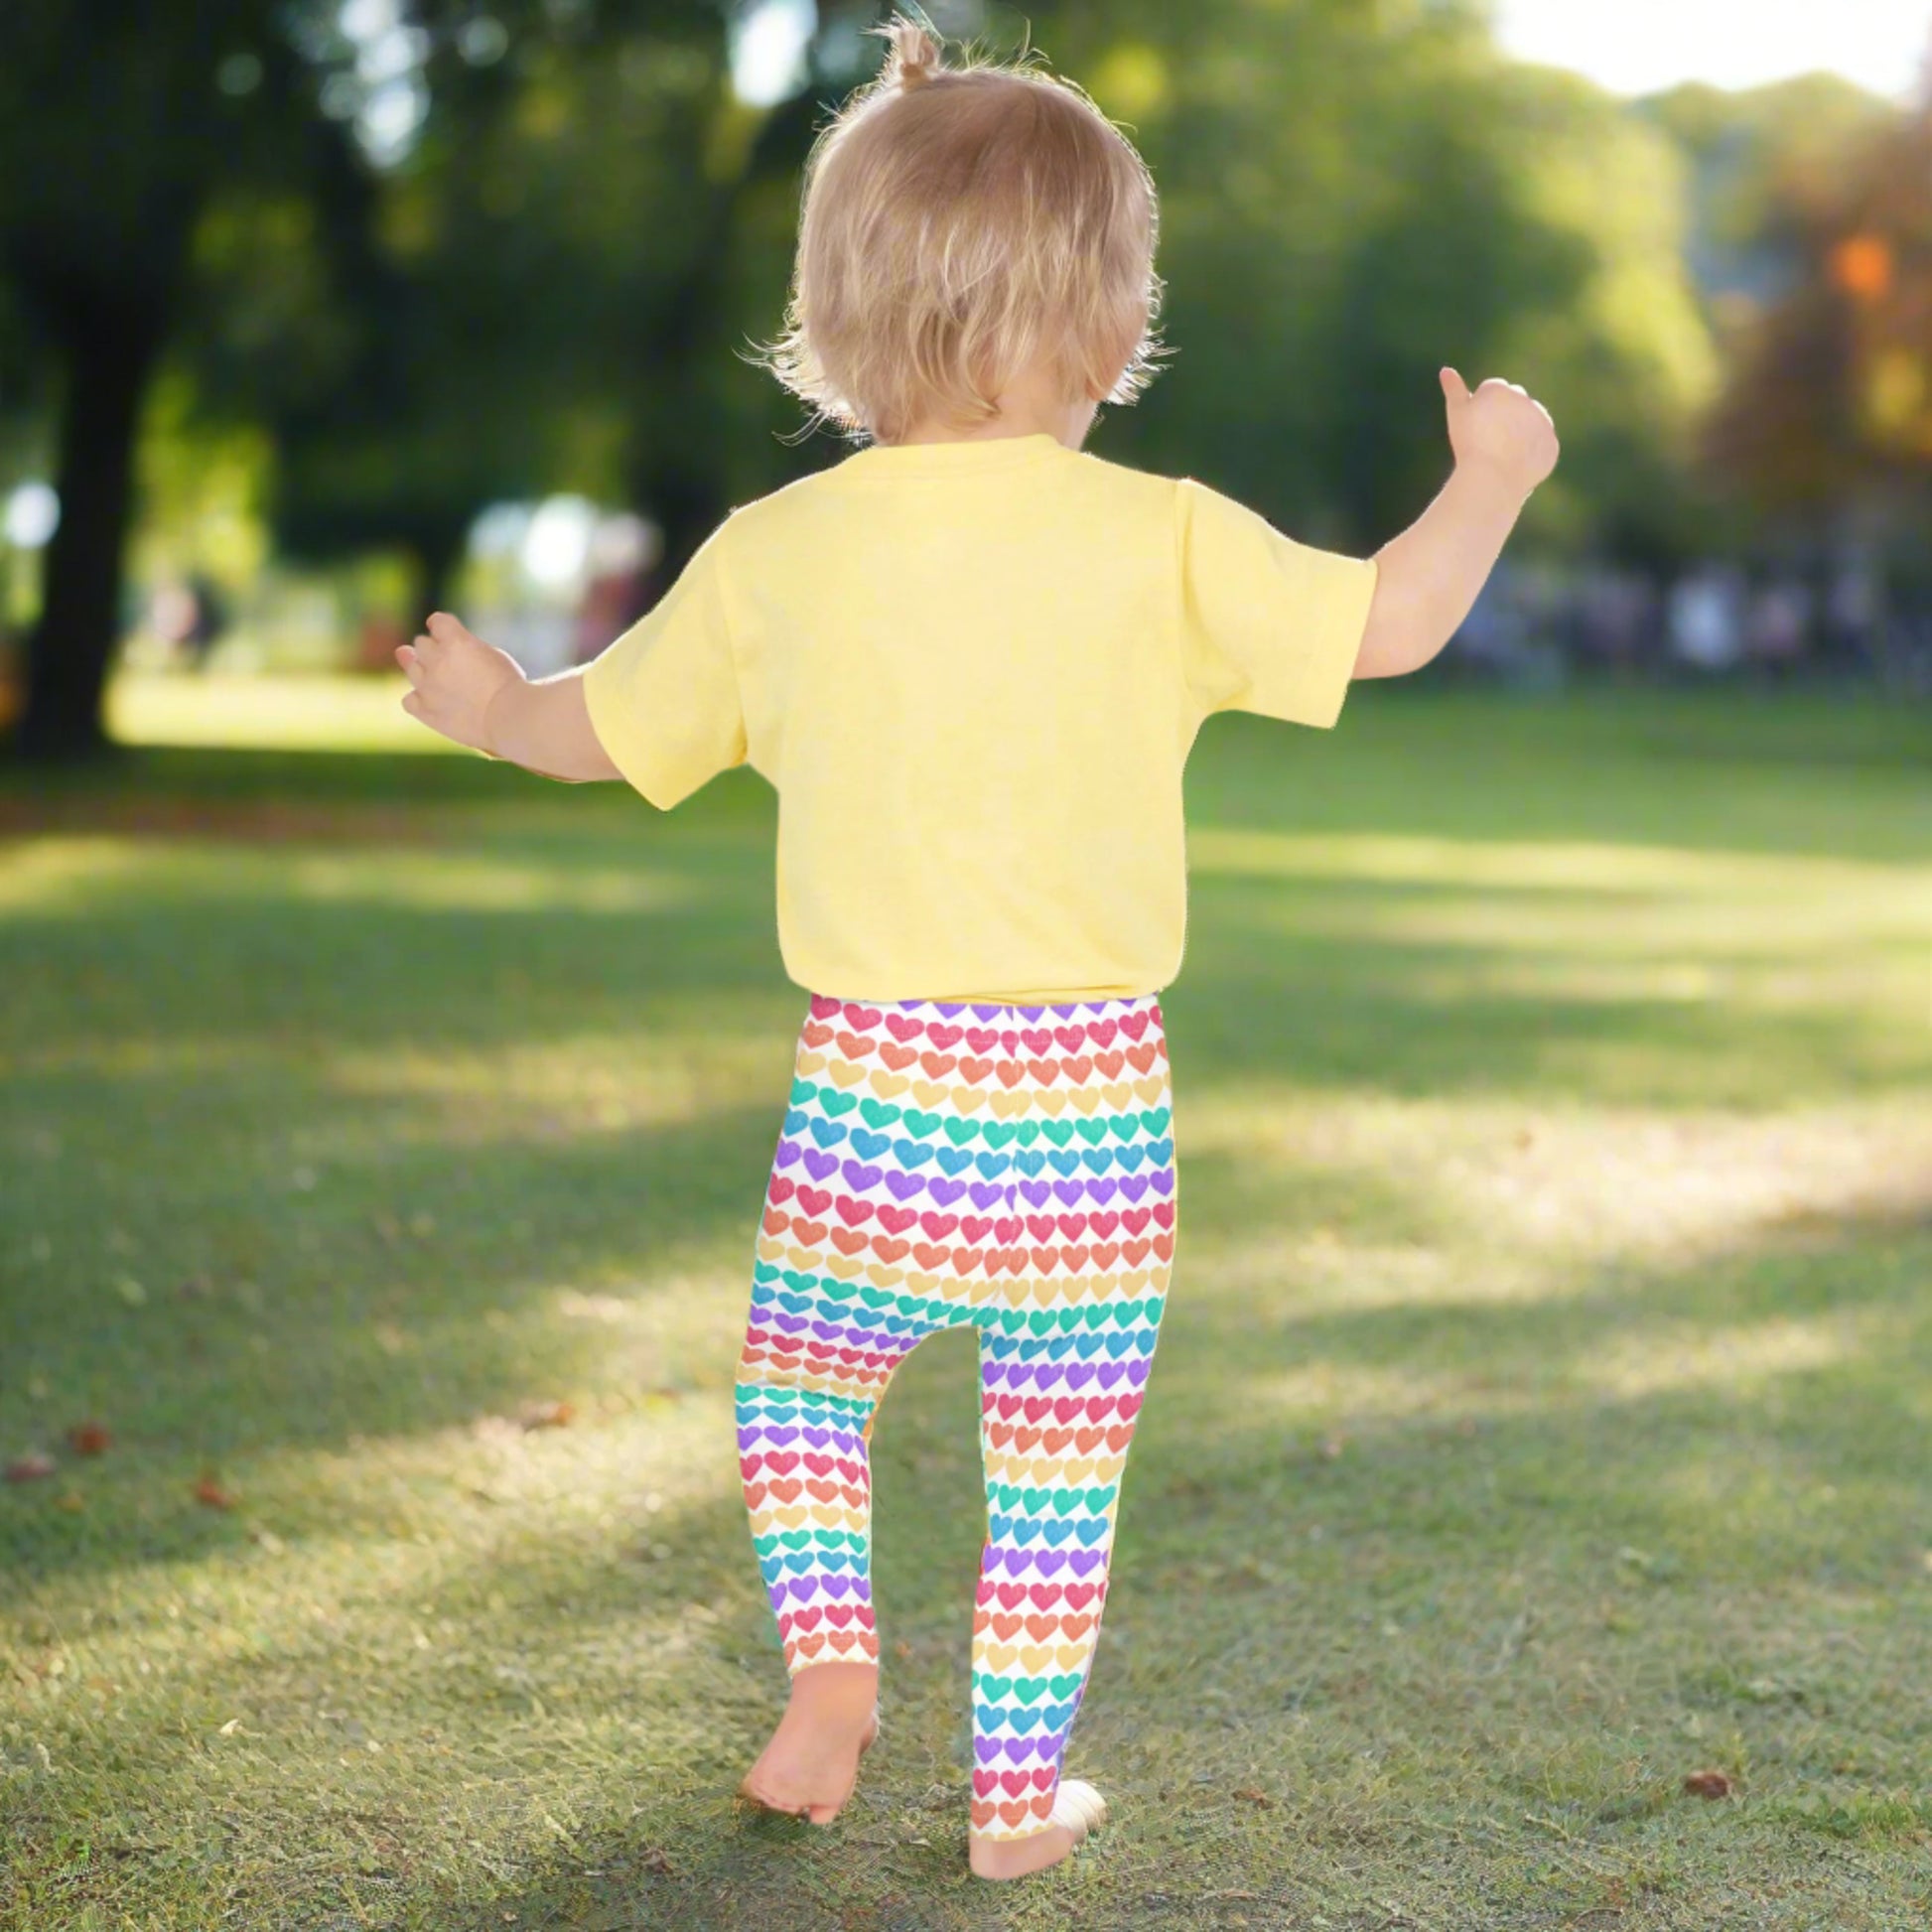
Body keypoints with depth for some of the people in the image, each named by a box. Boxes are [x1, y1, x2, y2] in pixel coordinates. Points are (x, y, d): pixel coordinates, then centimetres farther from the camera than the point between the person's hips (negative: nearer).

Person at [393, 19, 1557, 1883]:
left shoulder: (774, 553, 0)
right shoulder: (1161, 542, -8)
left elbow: (603, 729, 12)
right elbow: (1388, 623, -4)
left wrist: (486, 705, 34)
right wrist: (1492, 470, 14)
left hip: (871, 1083, 1)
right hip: (1090, 1097, -1)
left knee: (796, 1379, 23)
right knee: (1056, 1467, 12)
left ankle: (830, 1645, 5)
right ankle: (1017, 1788, 20)